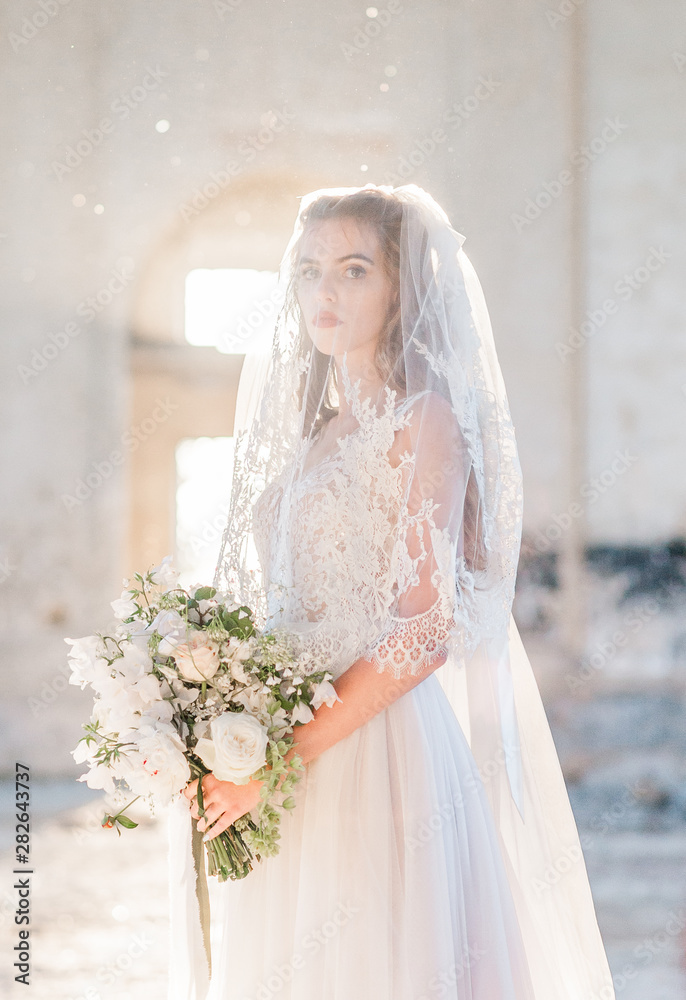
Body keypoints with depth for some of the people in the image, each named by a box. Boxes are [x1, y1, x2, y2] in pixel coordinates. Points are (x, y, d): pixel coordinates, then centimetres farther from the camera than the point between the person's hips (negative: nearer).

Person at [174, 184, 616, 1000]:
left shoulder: (427, 421, -7)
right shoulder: (316, 431, 15)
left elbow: (425, 631, -16)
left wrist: (279, 759, -18)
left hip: (379, 752, -7)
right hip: (290, 768, 7)